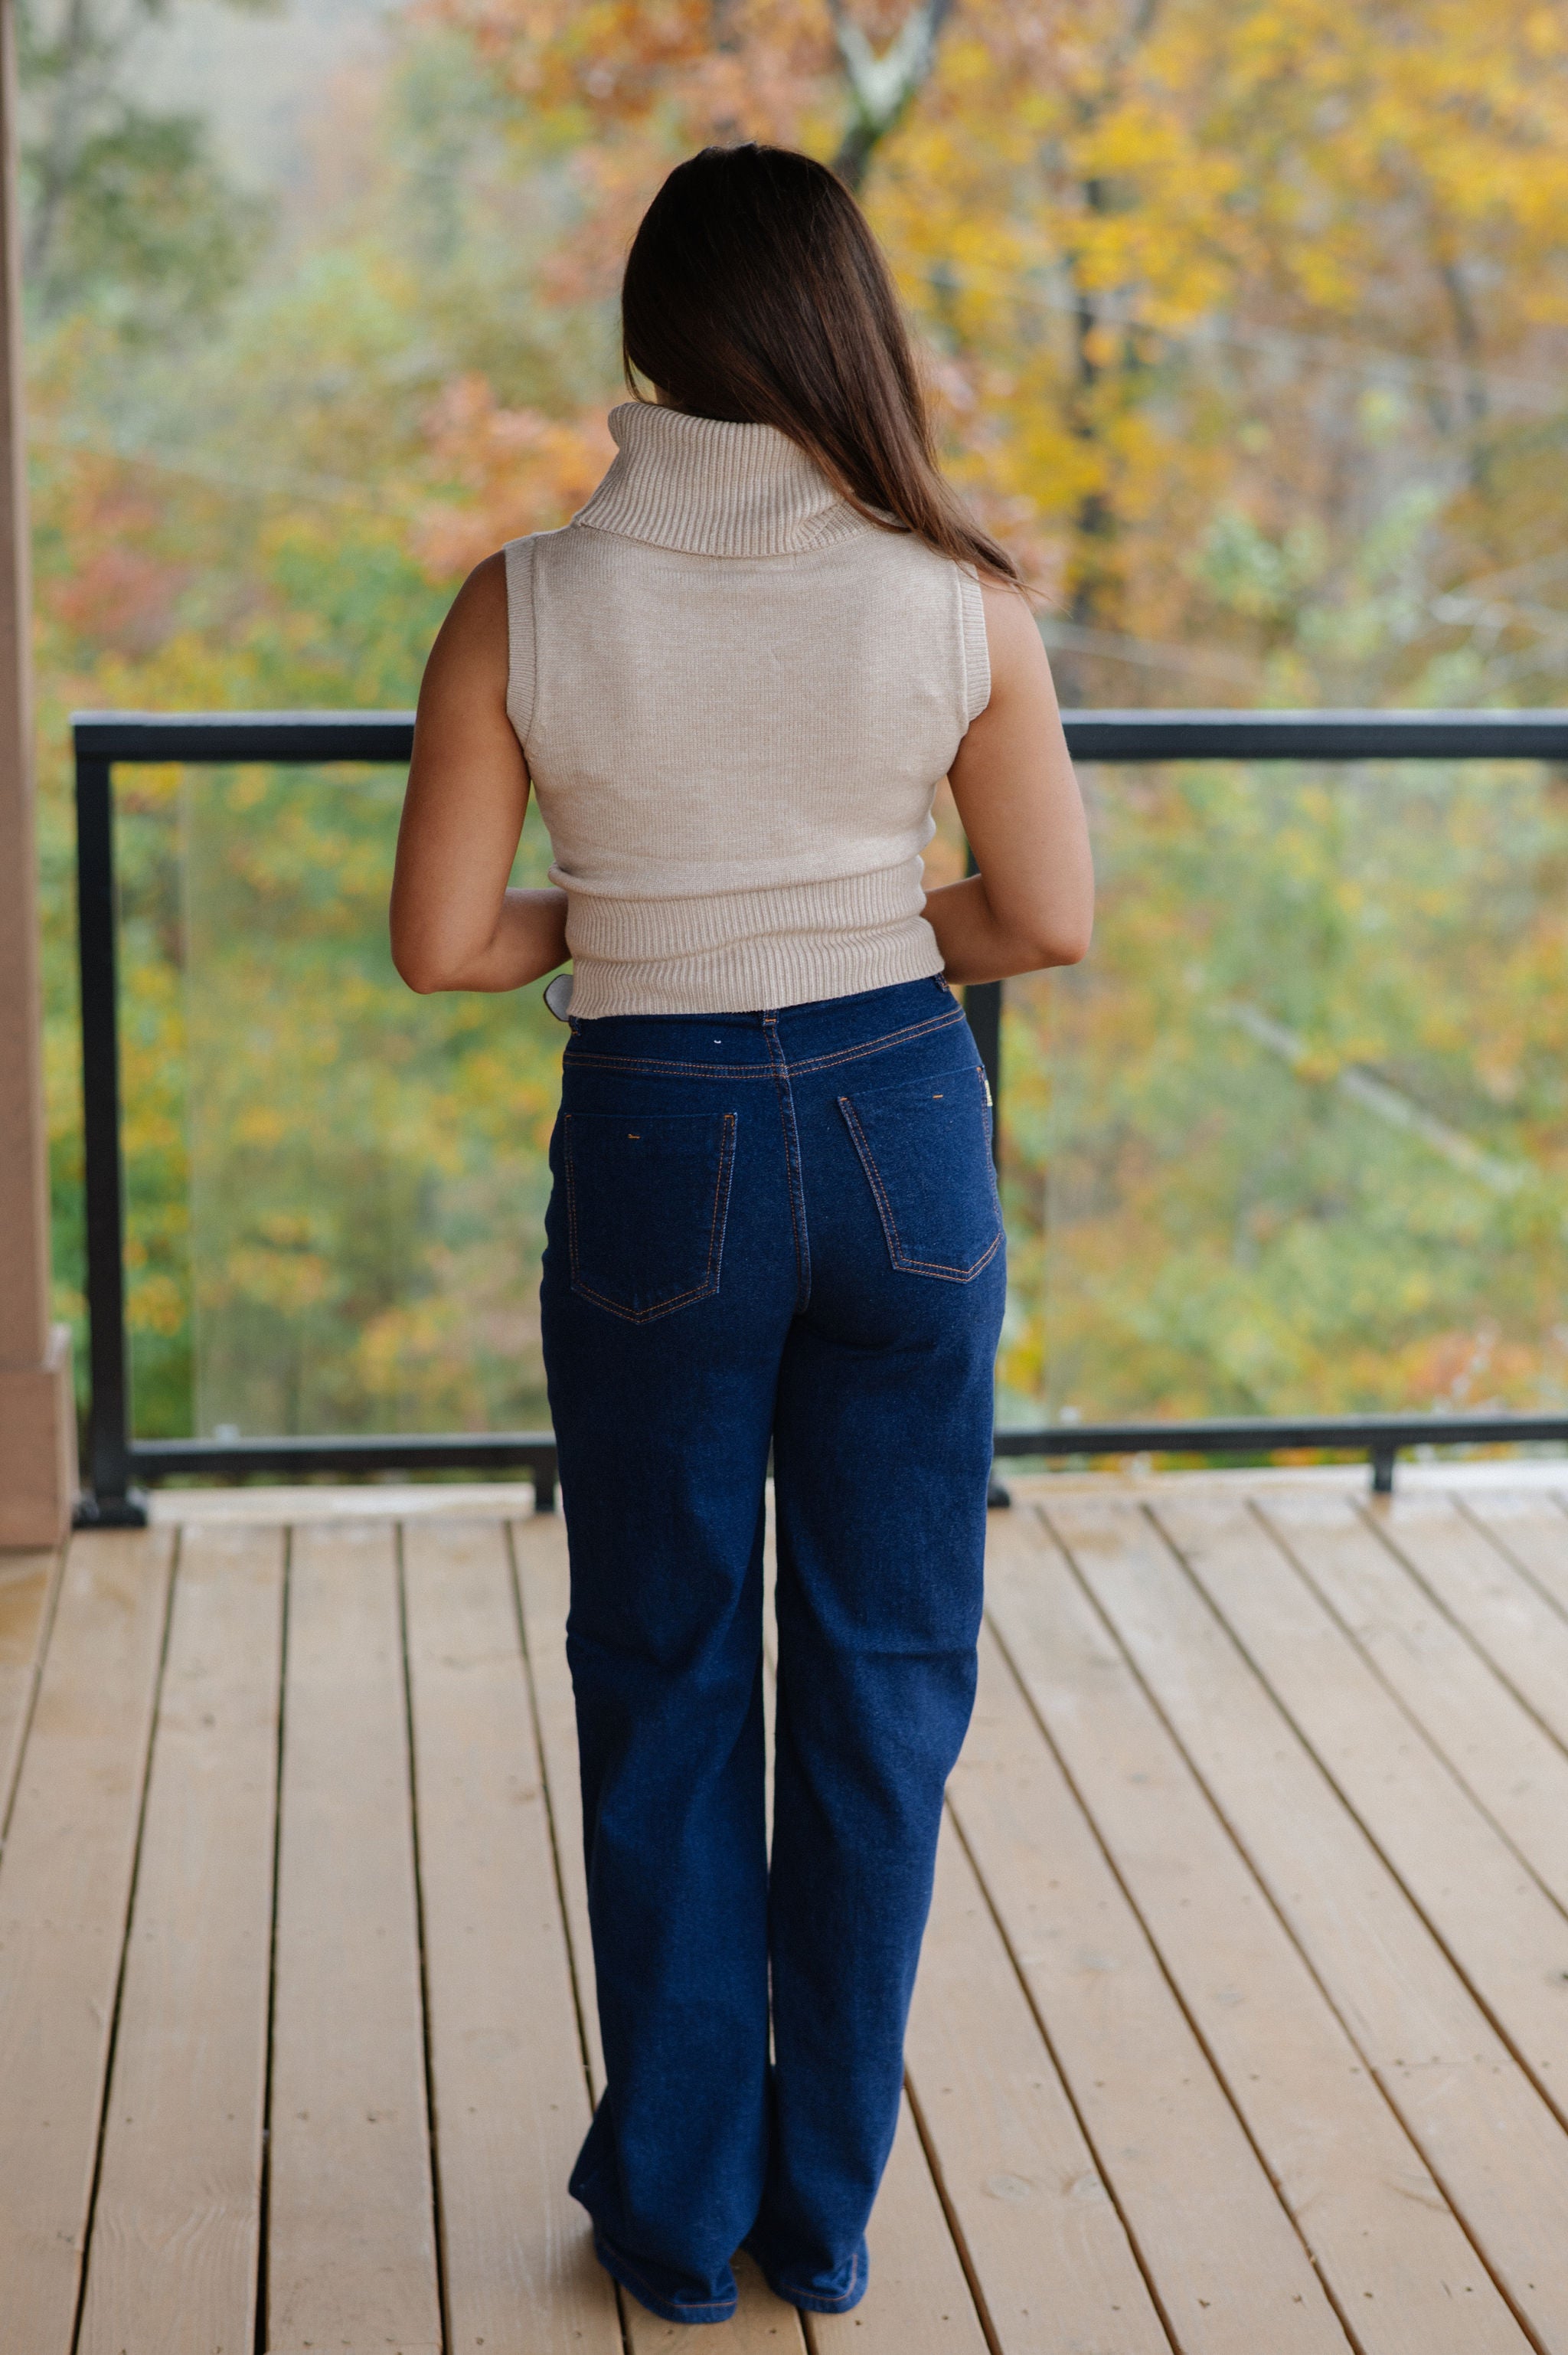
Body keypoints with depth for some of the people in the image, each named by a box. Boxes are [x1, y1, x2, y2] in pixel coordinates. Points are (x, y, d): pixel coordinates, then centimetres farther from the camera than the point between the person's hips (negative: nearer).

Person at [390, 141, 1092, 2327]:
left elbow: (441, 942, -8)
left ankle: (678, 2214, 25)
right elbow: (1052, 922, -2)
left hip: (656, 1144, 0)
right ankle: (826, 2207, 24)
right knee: (883, 1670, 14)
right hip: (903, 1130, 1)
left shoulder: (519, 609, -9)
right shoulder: (960, 603, -7)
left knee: (661, 1678, 15)